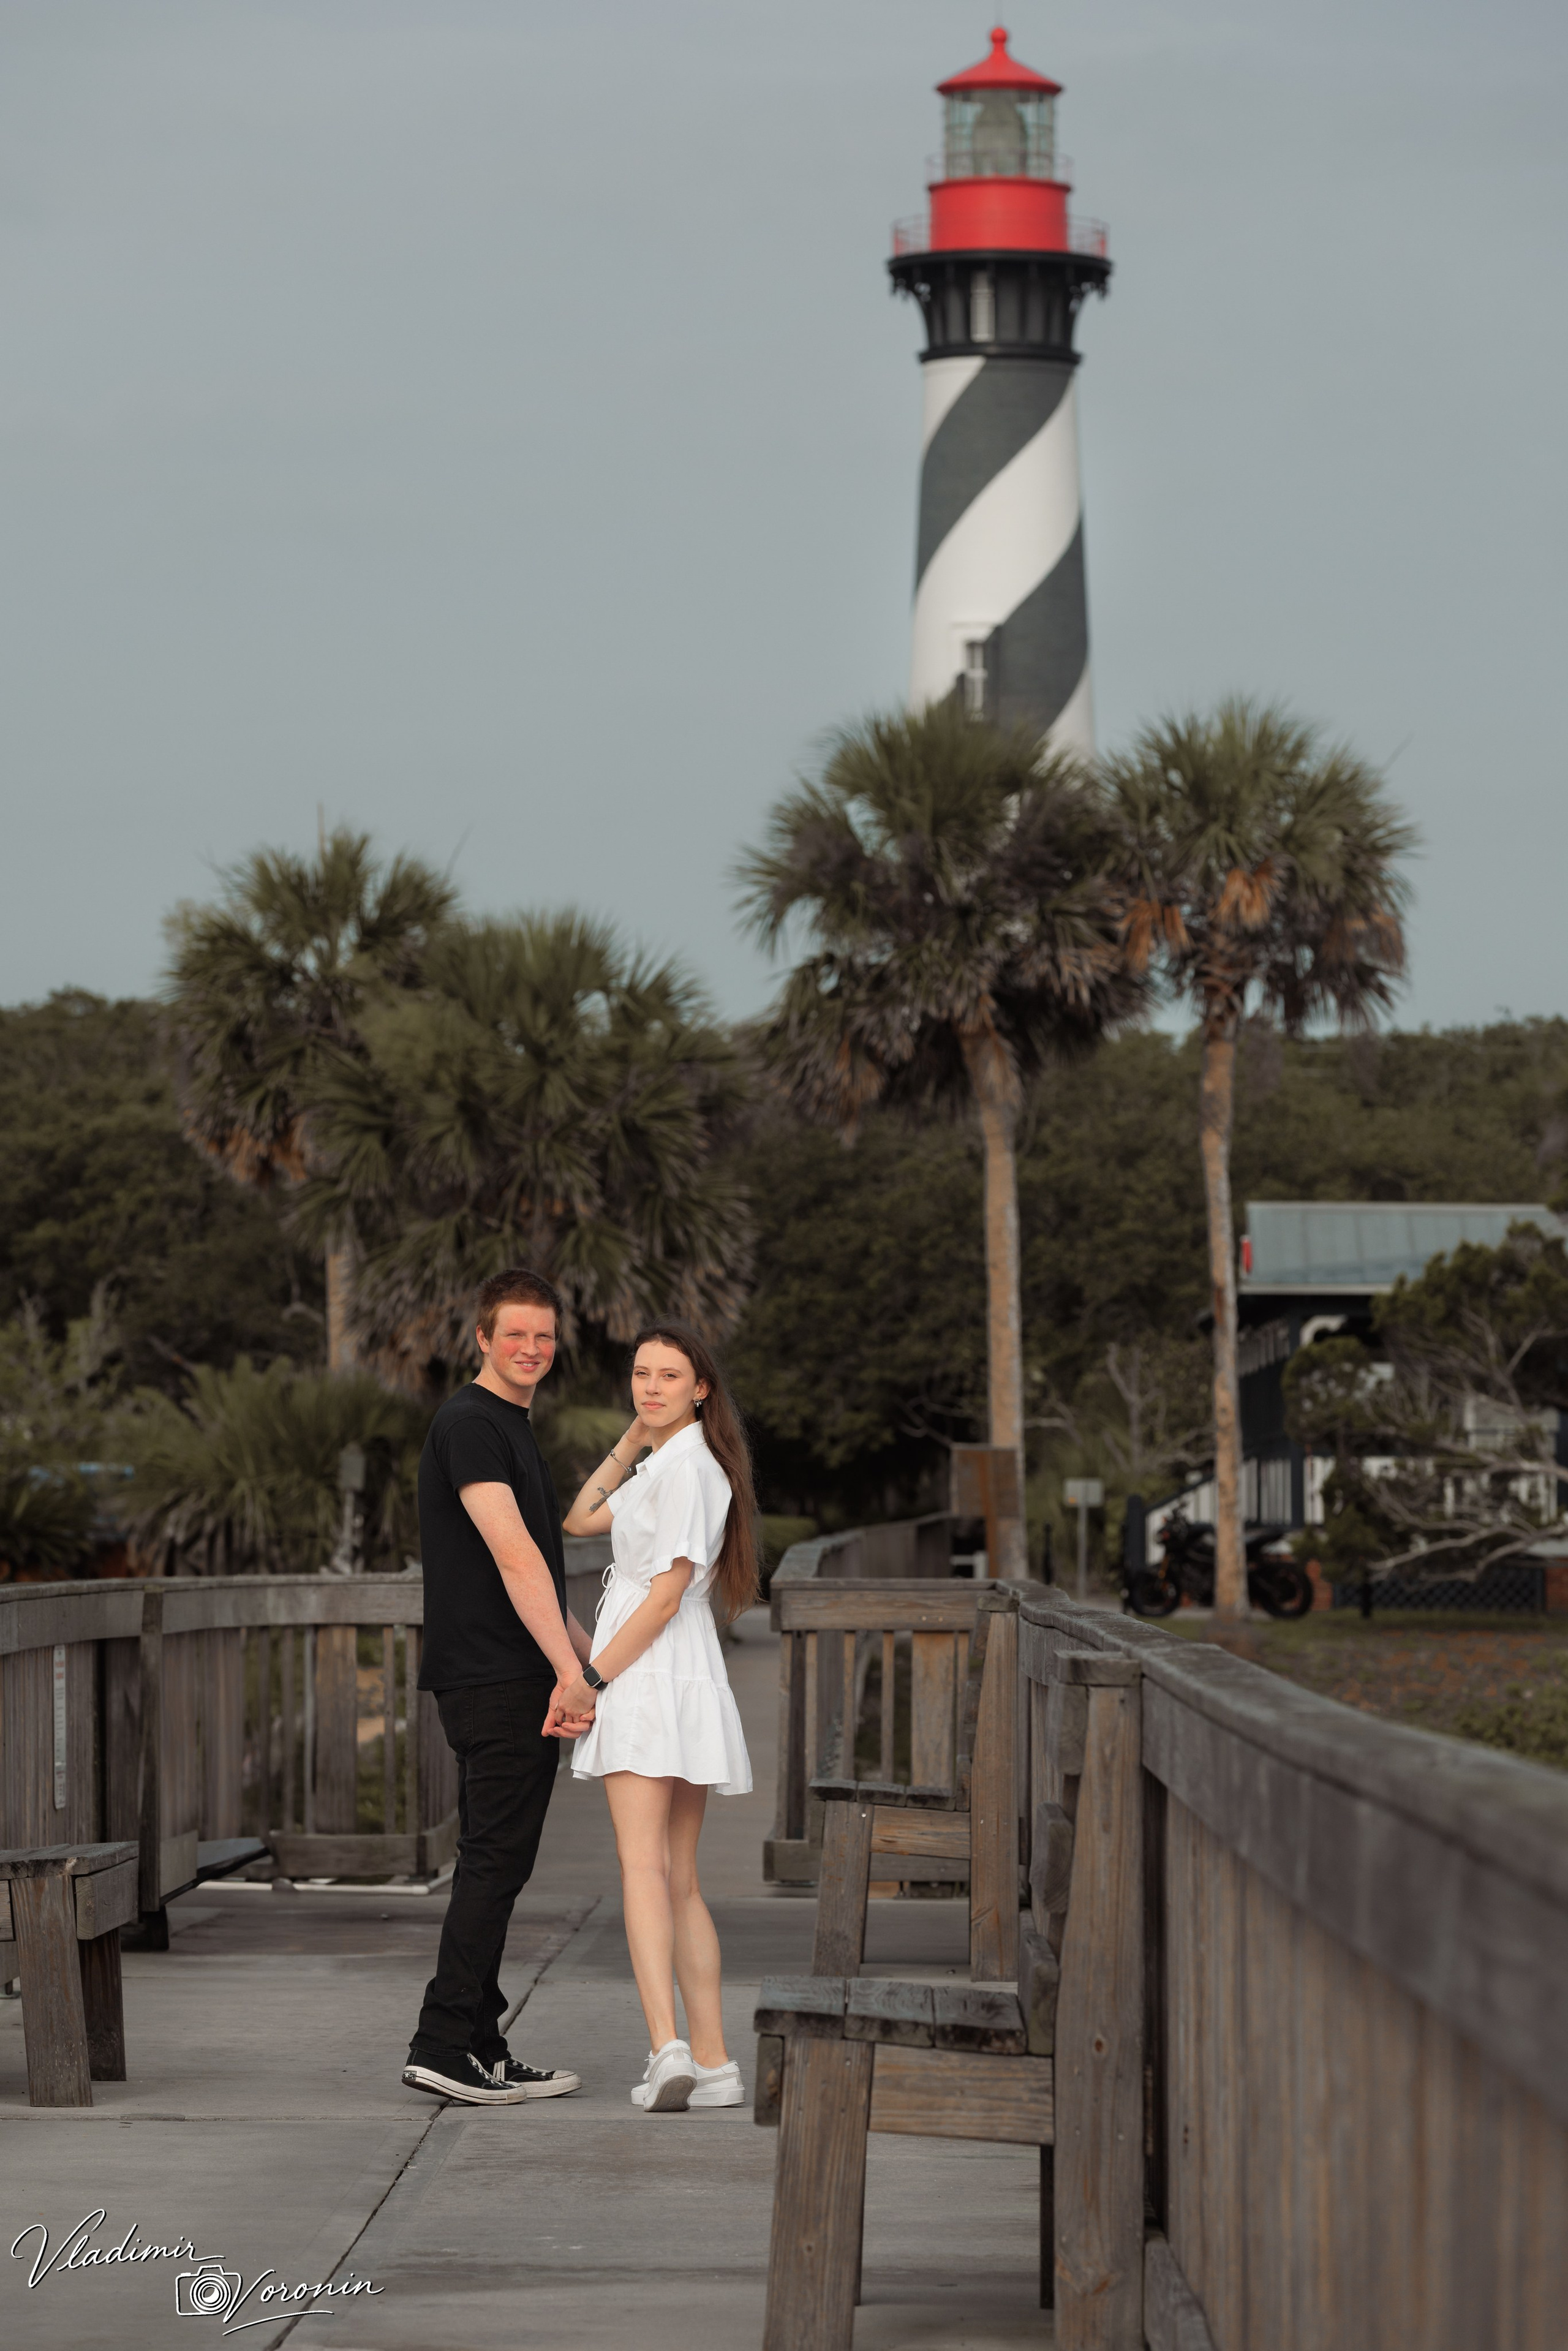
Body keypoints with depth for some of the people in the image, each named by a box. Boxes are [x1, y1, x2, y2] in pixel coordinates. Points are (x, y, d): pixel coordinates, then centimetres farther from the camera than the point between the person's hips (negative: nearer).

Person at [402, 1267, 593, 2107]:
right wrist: (567, 1667, -26)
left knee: (496, 1864, 10)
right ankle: (444, 2044, -11)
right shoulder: (469, 1424, -12)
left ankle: (482, 2049, 12)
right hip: (492, 1680, -10)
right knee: (496, 1858, -11)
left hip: (525, 1681, 10)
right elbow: (514, 1557, -21)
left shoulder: (512, 1431, 20)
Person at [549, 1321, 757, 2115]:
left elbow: (666, 1596, -16)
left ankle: (667, 2048, -30)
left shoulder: (688, 1467, -10)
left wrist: (588, 1681, -15)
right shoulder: (661, 1466, 20)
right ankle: (712, 2062, 7)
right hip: (683, 1689, 10)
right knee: (678, 1879, 9)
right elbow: (581, 1520, 25)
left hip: (651, 1673, -10)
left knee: (643, 1865, -17)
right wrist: (632, 1441, 18)